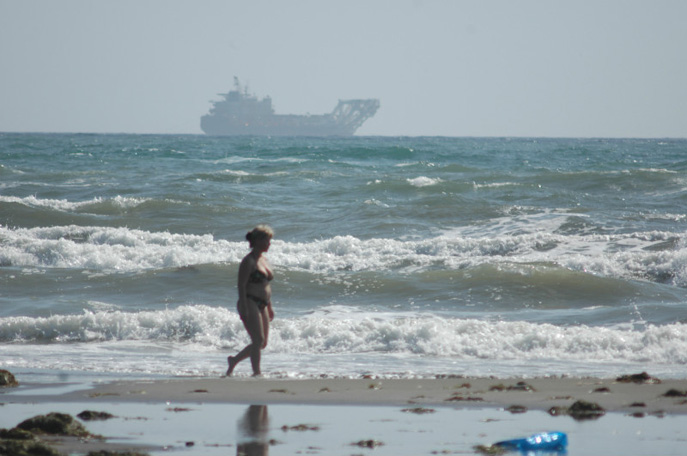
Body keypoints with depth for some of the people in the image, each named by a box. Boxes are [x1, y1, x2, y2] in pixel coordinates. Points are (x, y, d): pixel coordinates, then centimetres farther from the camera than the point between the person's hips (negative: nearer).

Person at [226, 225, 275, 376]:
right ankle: (256, 372, -9)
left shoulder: (264, 260, 16)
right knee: (258, 340, -13)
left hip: (261, 305, 9)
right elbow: (241, 285, -14)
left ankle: (234, 360, 23)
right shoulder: (248, 261, -10)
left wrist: (269, 307, 21)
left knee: (262, 342, 8)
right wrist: (243, 308, -21)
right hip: (250, 303, -9)